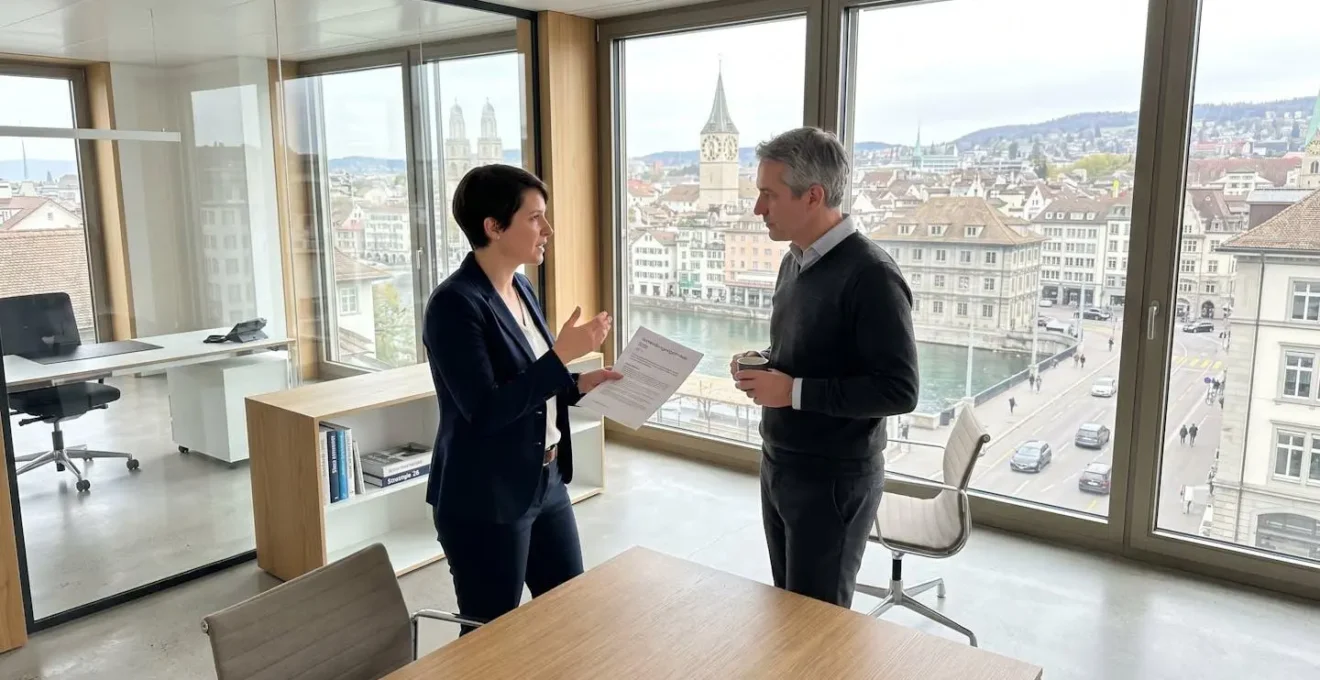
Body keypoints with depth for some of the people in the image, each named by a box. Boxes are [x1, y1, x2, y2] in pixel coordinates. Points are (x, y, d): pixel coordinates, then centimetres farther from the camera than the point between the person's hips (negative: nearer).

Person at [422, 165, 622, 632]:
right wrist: (561, 355, -25)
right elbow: (485, 410, -25)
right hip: (485, 500, -8)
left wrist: (578, 385, 1)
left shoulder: (521, 289, 7)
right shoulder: (455, 303, -19)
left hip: (545, 483, 8)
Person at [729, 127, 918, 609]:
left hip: (834, 479, -8)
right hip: (778, 464, 8)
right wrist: (763, 368, -1)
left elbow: (899, 391, -23)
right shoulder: (795, 262, 7)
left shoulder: (870, 275, -20)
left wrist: (793, 391, -23)